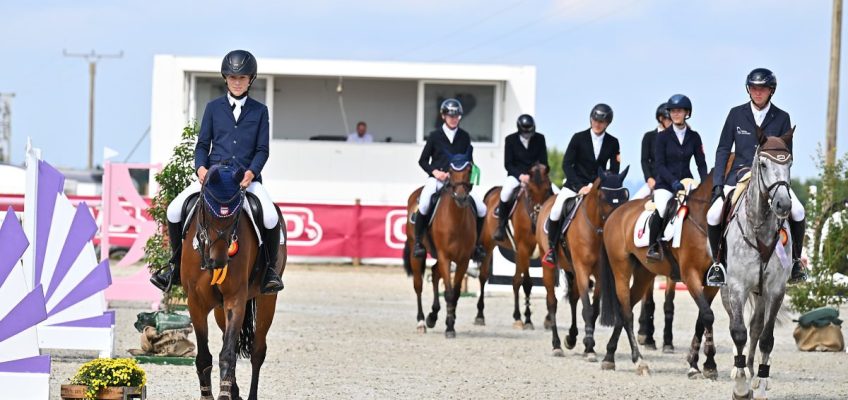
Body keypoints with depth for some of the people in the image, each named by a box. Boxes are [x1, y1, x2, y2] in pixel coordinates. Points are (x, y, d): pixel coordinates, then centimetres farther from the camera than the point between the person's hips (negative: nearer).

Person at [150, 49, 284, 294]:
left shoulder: (259, 111, 9)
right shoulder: (214, 108, 11)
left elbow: (262, 150, 5)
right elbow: (202, 144, 11)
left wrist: (250, 173, -14)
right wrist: (200, 167, -10)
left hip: (247, 177, -1)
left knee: (271, 218, -29)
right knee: (175, 210, -18)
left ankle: (270, 268, -5)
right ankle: (177, 266, 1)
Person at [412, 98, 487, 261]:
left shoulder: (464, 137, 10)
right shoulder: (435, 136, 4)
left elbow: (470, 161, 13)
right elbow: (423, 161, 7)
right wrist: (435, 172, -11)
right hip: (437, 179, -3)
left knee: (481, 209, -11)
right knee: (424, 205, -33)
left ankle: (476, 243, 10)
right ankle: (418, 242, -17)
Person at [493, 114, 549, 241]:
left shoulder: (539, 139, 2)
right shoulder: (510, 140, -2)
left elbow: (544, 162, 2)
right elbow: (508, 164, -5)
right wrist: (520, 175, -22)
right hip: (516, 175, -2)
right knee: (507, 191, -34)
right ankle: (501, 225, -18)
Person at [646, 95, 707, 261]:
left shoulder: (694, 137, 8)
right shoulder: (663, 136, 0)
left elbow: (701, 164, 8)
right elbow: (659, 165, -7)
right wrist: (673, 181, -21)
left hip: (686, 181, 3)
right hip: (665, 183, -3)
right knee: (661, 208, -32)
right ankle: (652, 246, -18)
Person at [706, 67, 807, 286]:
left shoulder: (782, 118, 3)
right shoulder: (736, 114, 3)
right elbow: (723, 149, 4)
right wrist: (717, 183, -4)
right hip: (739, 173, 0)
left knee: (797, 212, -23)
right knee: (713, 215, -19)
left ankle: (796, 260, -1)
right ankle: (717, 262, 4)